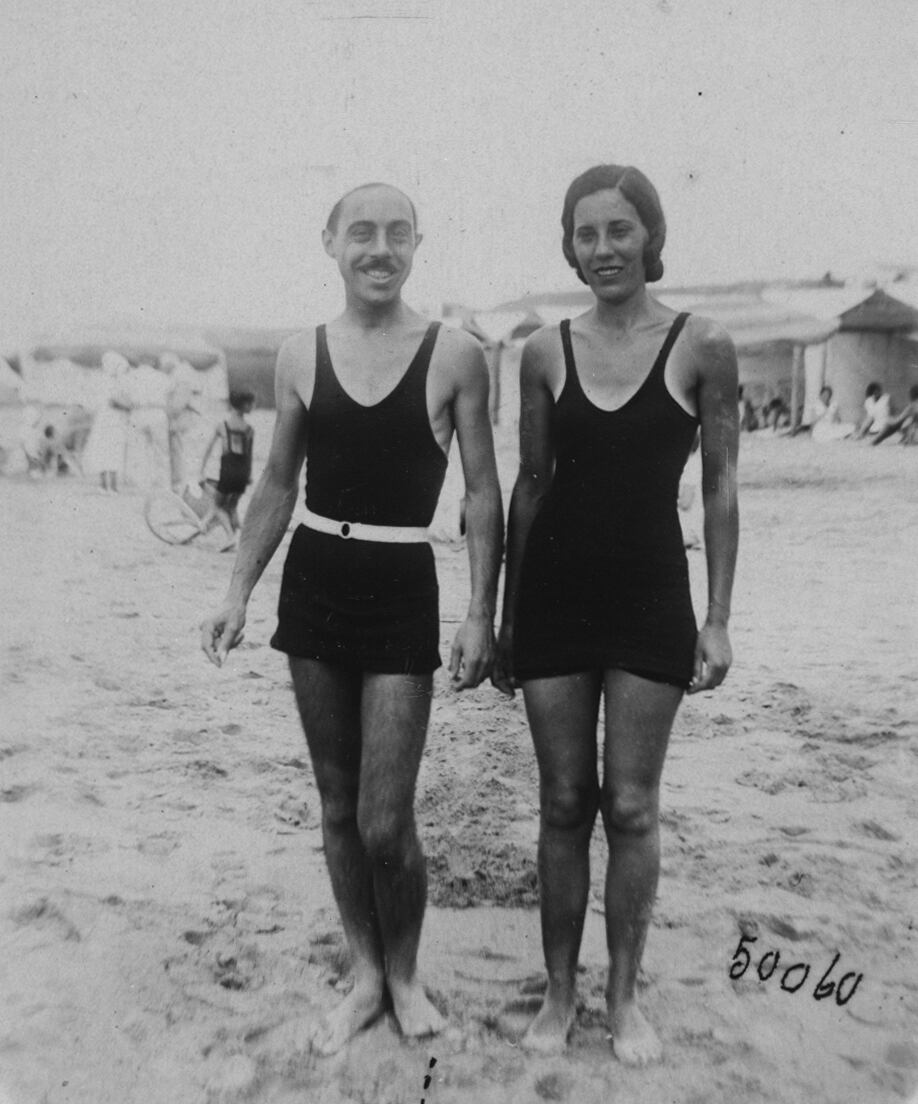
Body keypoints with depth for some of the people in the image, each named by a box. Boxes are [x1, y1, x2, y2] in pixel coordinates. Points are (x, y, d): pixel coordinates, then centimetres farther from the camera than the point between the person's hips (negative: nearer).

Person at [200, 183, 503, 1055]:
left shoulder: (454, 355, -3)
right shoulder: (300, 355, 6)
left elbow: (482, 494, -2)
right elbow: (277, 486, 12)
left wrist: (481, 614, -7)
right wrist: (238, 592, 6)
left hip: (402, 591, -3)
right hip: (313, 583, 4)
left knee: (385, 821, -4)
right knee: (337, 804, 12)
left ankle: (404, 974, 26)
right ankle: (366, 976, 32)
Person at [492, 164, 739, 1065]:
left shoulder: (702, 346, -3)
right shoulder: (545, 351, 3)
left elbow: (719, 488, 1)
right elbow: (530, 484, 7)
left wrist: (718, 617, -3)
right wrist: (505, 618, 7)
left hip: (651, 598, -1)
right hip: (554, 595, 2)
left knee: (631, 807, 6)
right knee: (563, 805, 10)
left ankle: (623, 996, 27)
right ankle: (559, 991, 27)